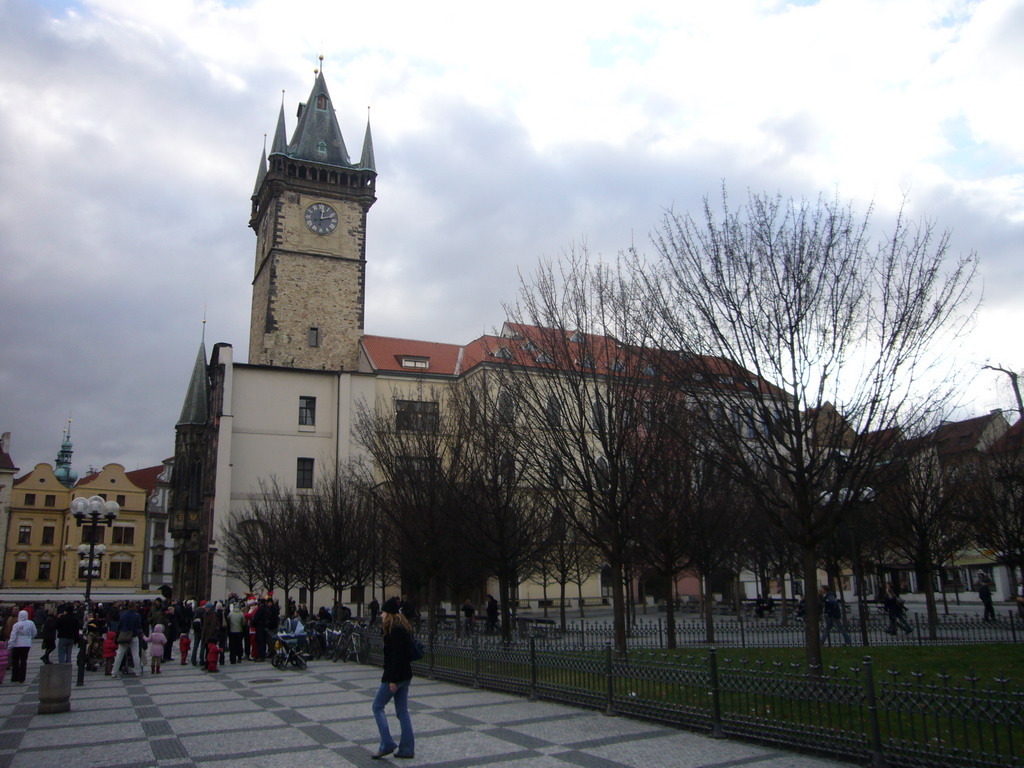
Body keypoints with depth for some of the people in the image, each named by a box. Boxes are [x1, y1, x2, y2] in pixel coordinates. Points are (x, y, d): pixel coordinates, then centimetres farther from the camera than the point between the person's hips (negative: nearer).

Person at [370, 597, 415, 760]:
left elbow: (397, 655, -22)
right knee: (402, 710, 11)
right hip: (405, 674, 9)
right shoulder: (404, 626, 12)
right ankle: (407, 748, 13)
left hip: (395, 674, -9)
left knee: (378, 706, 3)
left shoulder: (395, 629, -18)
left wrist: (393, 679, -22)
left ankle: (387, 744, 1)